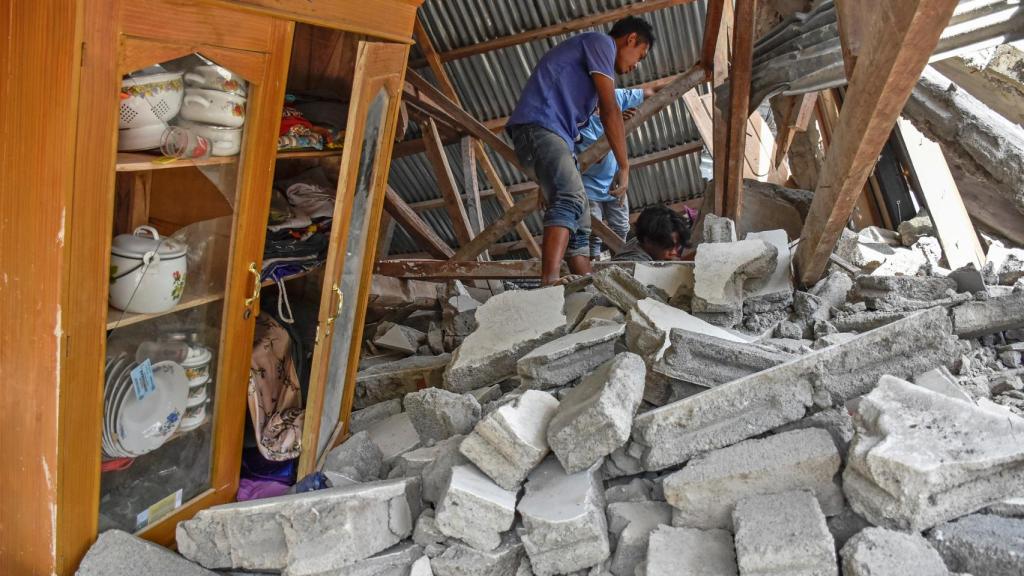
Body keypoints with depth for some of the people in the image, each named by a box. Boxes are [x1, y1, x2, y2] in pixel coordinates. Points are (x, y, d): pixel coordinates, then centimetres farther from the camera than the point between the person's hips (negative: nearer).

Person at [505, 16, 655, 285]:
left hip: (553, 136, 11)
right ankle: (550, 286, -47)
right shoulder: (601, 42, 4)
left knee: (579, 226, 4)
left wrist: (548, 183, 29)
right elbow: (610, 111, -5)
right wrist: (625, 167, -1)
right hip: (539, 127, -11)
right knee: (571, 200, -31)